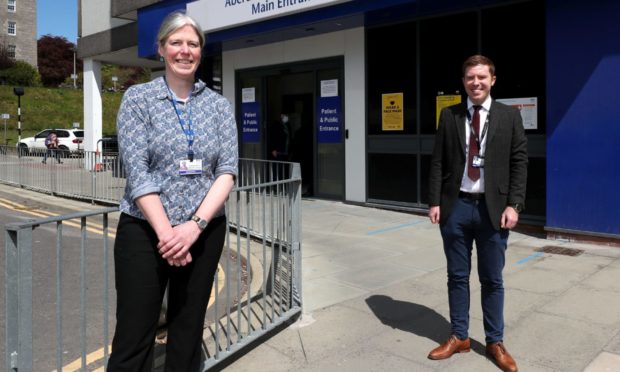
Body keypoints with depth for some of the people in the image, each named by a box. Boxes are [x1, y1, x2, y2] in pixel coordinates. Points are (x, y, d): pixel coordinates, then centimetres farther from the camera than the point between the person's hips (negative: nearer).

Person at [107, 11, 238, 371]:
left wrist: (195, 225, -14)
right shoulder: (138, 98, 1)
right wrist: (165, 232, -16)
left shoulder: (220, 105, 7)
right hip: (145, 230, -2)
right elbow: (137, 171, -8)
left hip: (205, 231, 3)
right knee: (134, 338, 1)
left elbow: (228, 171, -1)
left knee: (188, 333, 12)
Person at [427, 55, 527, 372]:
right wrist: (435, 201, -3)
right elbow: (438, 162, 4)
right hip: (456, 206, 1)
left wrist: (513, 204, -9)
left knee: (492, 280, 8)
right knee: (457, 277, 11)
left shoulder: (509, 116, 3)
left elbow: (519, 163, 0)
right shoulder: (449, 116, 6)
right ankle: (459, 337, 26)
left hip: (492, 208, -1)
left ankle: (495, 342, 24)